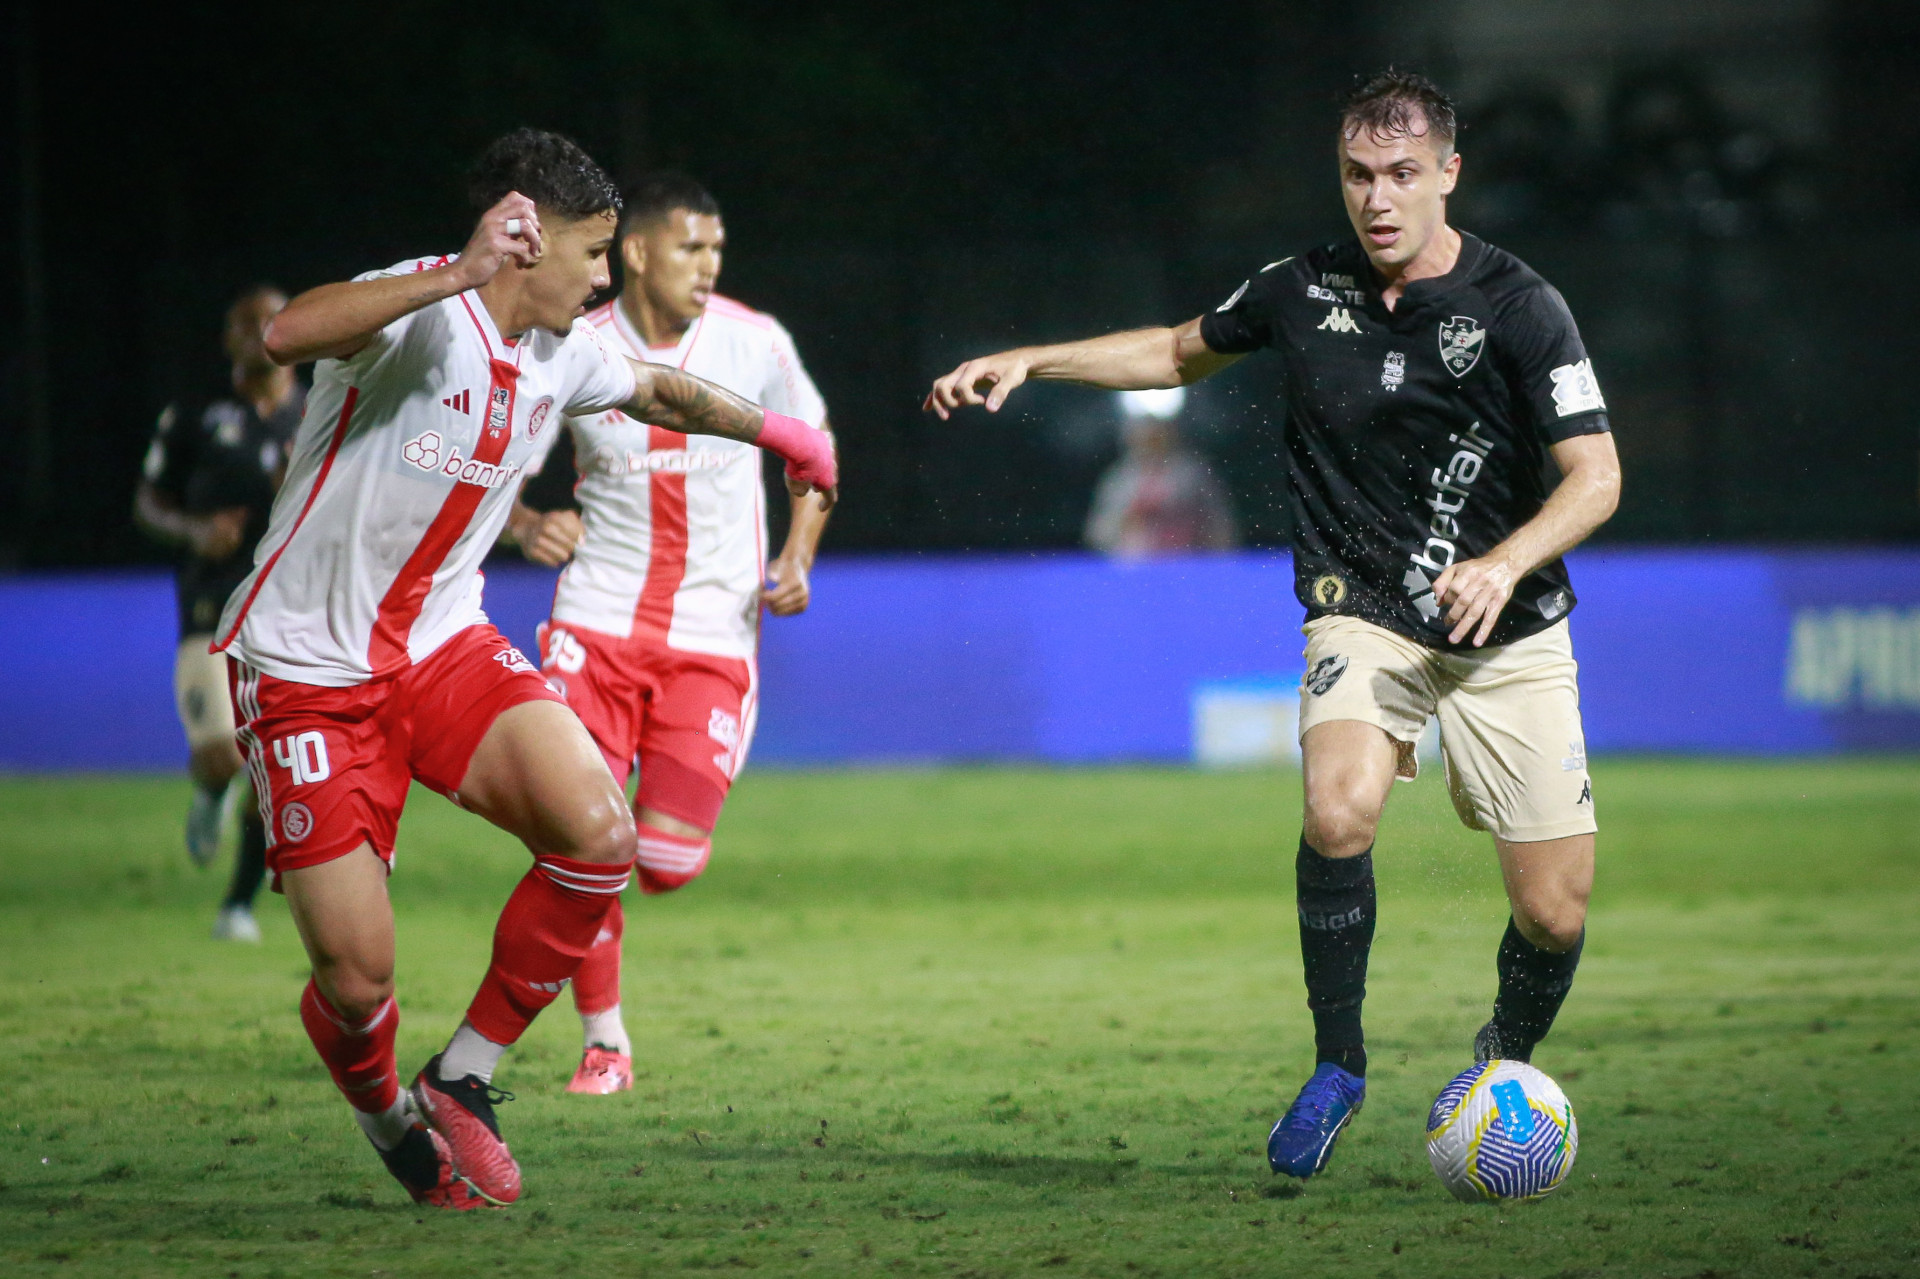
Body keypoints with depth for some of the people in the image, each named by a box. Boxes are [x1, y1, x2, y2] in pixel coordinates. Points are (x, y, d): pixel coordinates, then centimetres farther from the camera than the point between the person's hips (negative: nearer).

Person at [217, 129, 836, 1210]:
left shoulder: (567, 353, 6)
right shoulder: (421, 313, -19)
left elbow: (655, 390, 30)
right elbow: (289, 336, -42)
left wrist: (771, 429, 42)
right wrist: (458, 275, -49)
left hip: (445, 645, 6)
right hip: (308, 666, -6)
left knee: (599, 833, -20)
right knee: (358, 977, -11)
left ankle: (462, 1080, -2)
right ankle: (387, 1115, 26)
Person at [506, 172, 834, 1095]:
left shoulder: (754, 344, -1)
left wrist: (799, 556, -2)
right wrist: (526, 525, -12)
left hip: (712, 637, 0)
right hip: (597, 621, 0)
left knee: (667, 861, -9)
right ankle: (603, 1039, 7)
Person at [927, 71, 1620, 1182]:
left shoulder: (1519, 307, -10)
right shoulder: (1306, 291, 1)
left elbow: (1596, 475, -11)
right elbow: (1183, 352, 21)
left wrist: (1504, 564, -28)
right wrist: (1029, 362, 13)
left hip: (1511, 635, -1)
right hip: (1363, 619, 1)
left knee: (1555, 915, -3)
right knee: (1340, 810, -30)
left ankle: (1508, 1061, 31)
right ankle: (1338, 1064, -10)